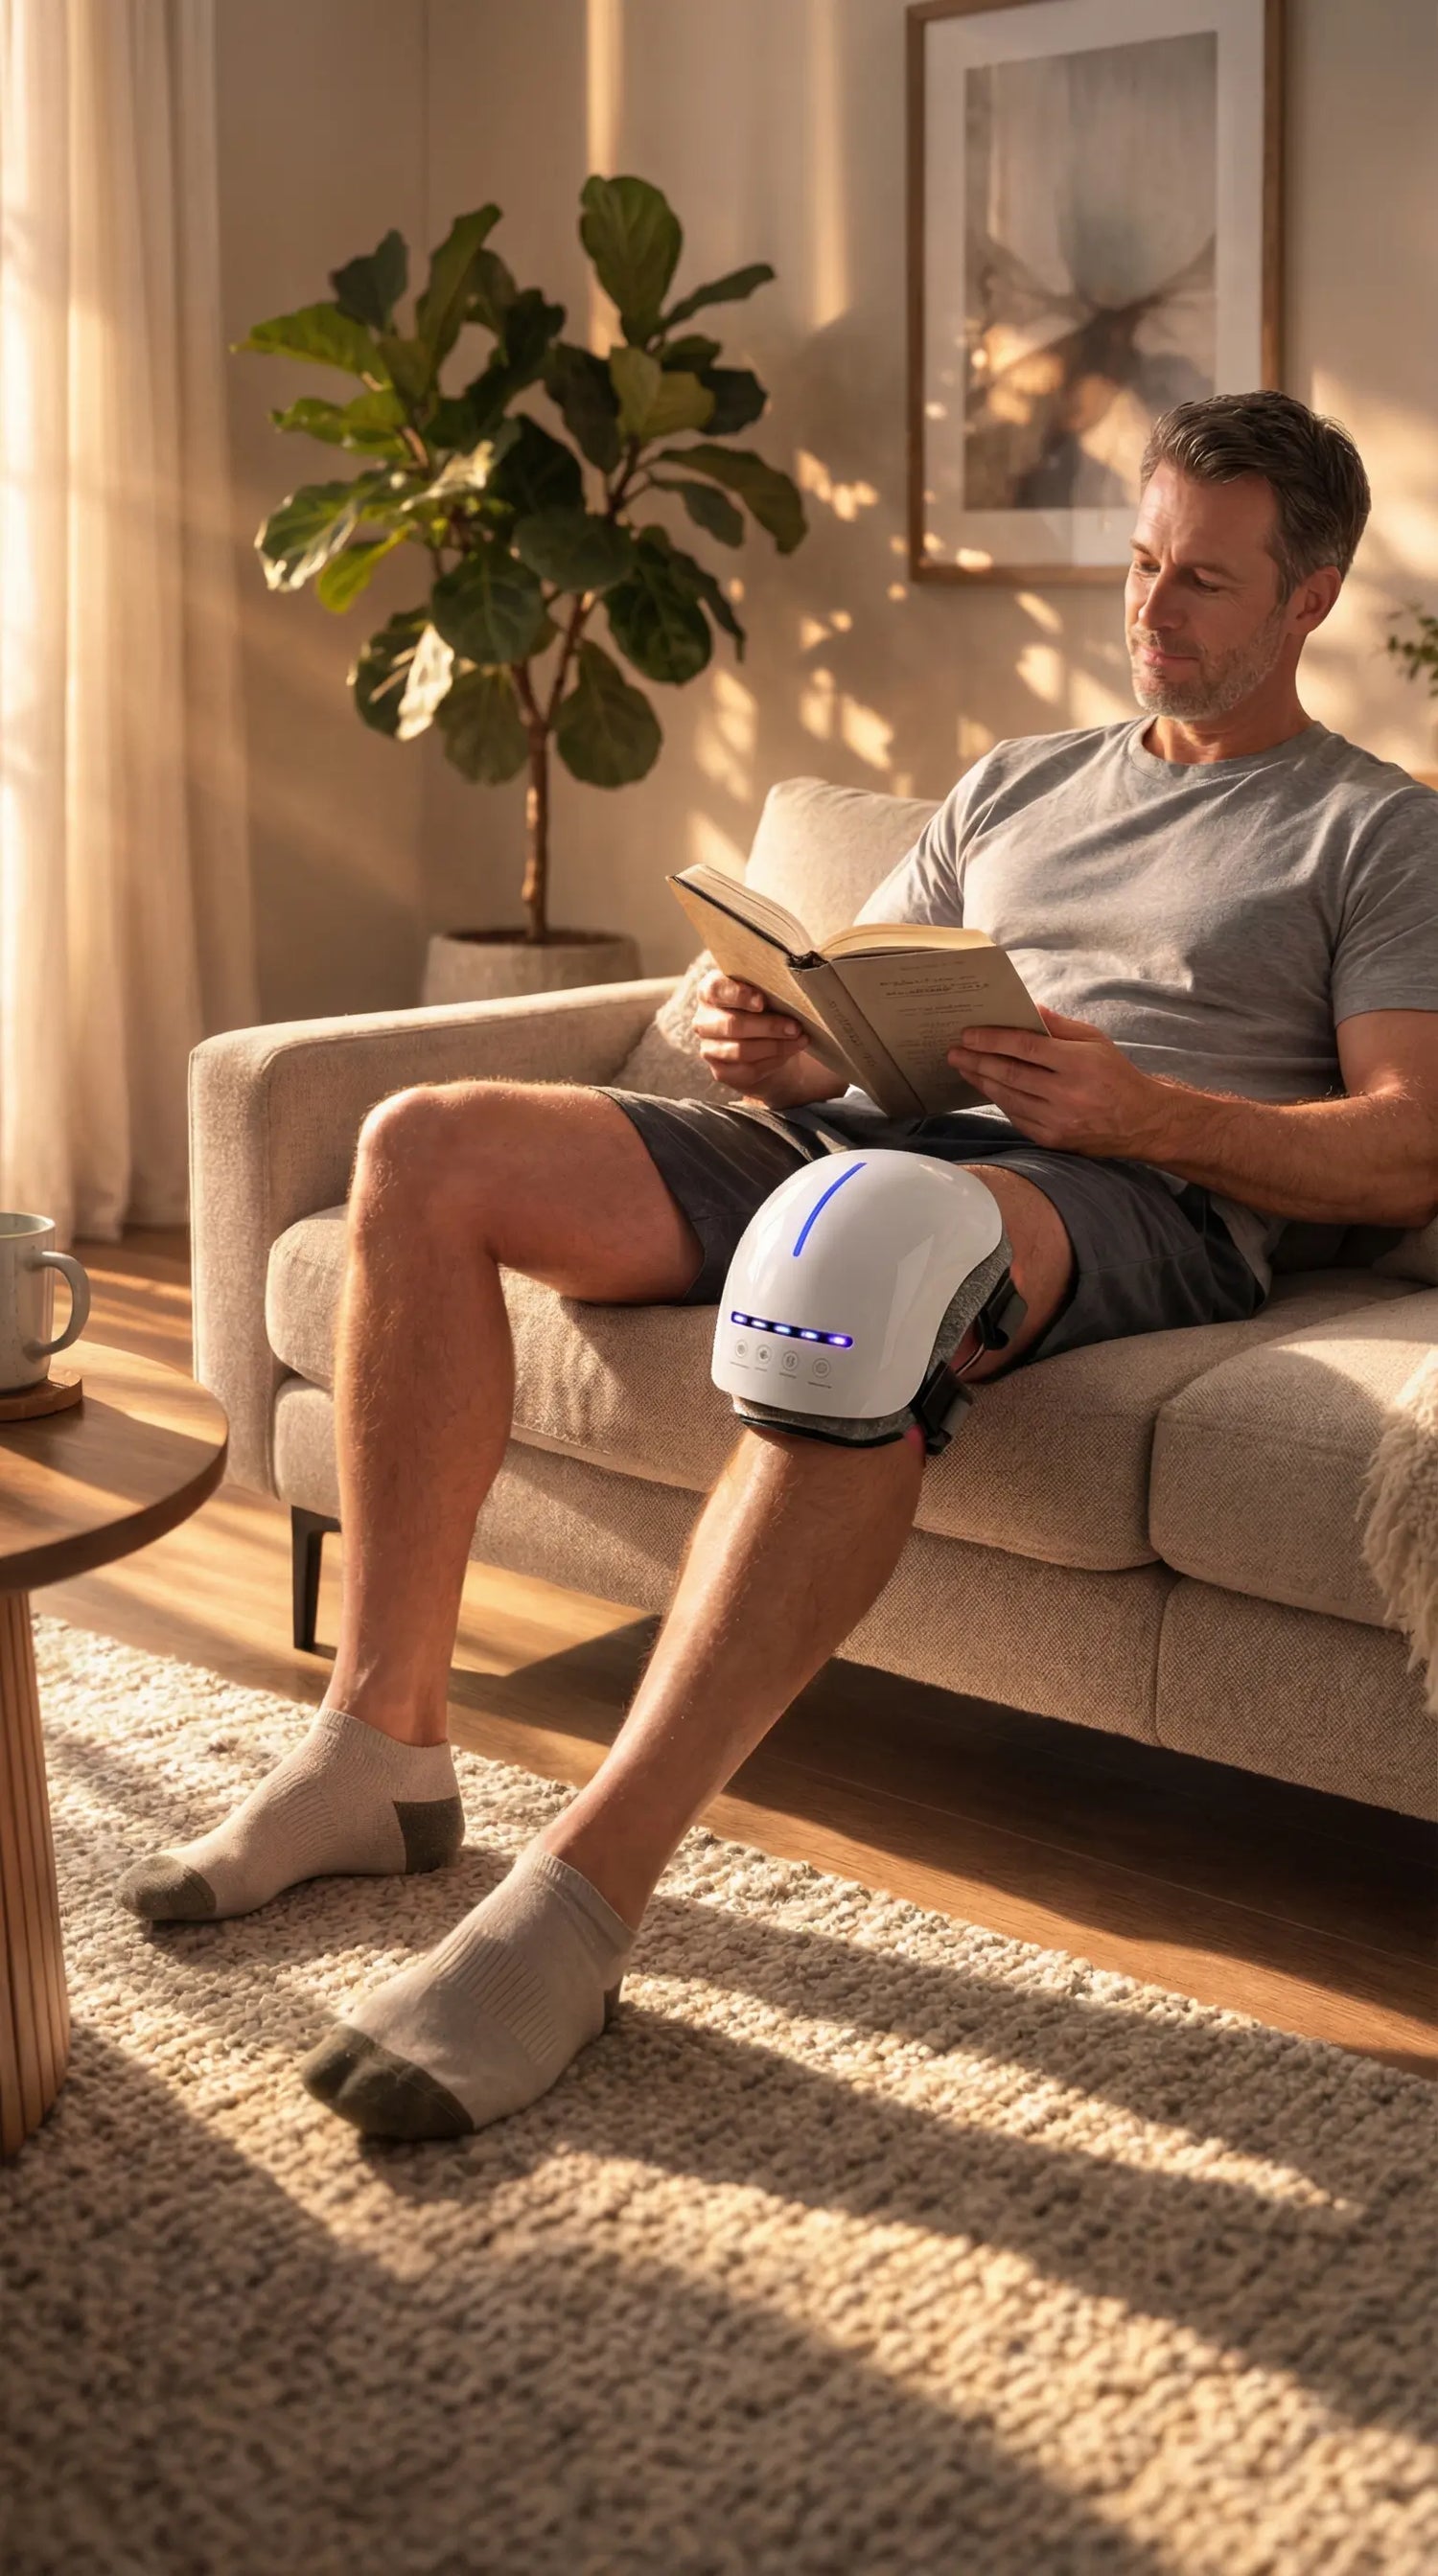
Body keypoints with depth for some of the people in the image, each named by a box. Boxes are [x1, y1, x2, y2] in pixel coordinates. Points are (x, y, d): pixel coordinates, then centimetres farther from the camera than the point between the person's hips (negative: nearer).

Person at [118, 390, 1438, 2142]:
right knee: (429, 1147, -14)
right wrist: (773, 1046, -2)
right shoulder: (1015, 783, 30)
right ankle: (383, 1746, -13)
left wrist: (1135, 1107, -16)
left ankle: (584, 1893, -43)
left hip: (1133, 1196, -6)